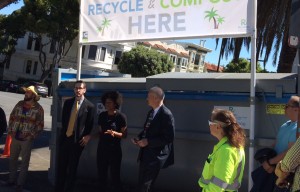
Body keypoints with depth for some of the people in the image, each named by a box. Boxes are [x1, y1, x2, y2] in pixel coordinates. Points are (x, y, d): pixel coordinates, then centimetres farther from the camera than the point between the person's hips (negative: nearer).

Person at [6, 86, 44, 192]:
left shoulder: (38, 108, -7)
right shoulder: (19, 104, 5)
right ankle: (12, 180, 31)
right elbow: (11, 118, 9)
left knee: (25, 162, 4)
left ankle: (20, 183, 15)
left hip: (27, 140, -4)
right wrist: (10, 131, 1)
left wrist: (31, 136, -12)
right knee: (12, 159, 14)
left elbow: (40, 125, -6)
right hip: (15, 138, 4)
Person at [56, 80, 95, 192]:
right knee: (61, 166, 10)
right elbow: (63, 120, 14)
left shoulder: (89, 106, -7)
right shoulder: (67, 102, 7)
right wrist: (64, 131, 8)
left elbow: (90, 125, -2)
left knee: (72, 168, 6)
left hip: (77, 140, -4)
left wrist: (86, 137, -5)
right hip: (64, 138, 4)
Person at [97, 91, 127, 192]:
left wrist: (114, 133, -23)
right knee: (101, 175, 9)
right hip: (101, 149, 5)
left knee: (115, 176, 0)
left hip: (114, 150, -4)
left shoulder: (121, 116, -9)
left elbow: (124, 134, -8)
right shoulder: (102, 115, 5)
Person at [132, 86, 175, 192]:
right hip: (146, 153, 9)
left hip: (156, 156, -9)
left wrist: (148, 141, -21)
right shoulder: (151, 112, 10)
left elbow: (168, 138, -21)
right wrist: (139, 137, 1)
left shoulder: (166, 114, -19)